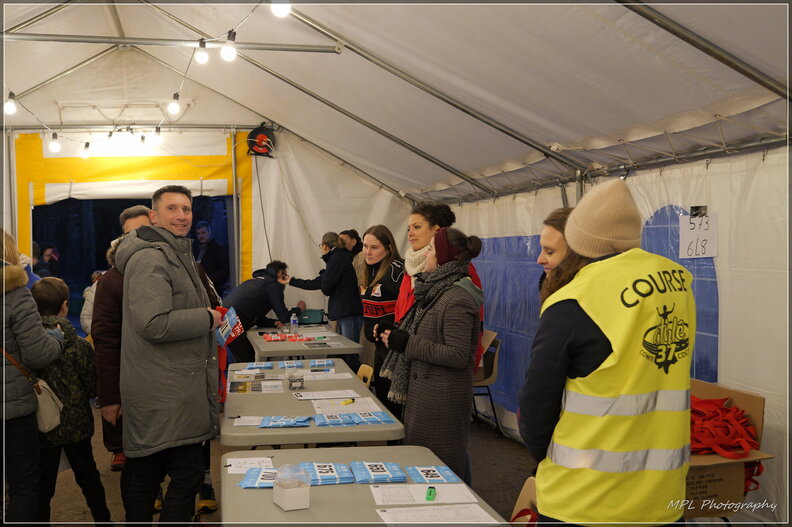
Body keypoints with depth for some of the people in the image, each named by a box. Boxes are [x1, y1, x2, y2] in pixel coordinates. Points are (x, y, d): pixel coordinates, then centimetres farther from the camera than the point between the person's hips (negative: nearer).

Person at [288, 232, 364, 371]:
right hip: (343, 314, 10)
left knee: (351, 359, -12)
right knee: (342, 357, 8)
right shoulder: (340, 257, 23)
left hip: (350, 314, -10)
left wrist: (324, 273, 12)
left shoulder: (338, 257, -5)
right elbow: (315, 284, 28)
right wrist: (292, 281, 34)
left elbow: (325, 287, -11)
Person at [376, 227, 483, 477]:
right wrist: (394, 332, 8)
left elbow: (458, 355, -23)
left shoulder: (456, 299, -19)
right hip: (424, 389, 10)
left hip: (442, 398, -10)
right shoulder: (436, 290, 12)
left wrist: (407, 342, -22)